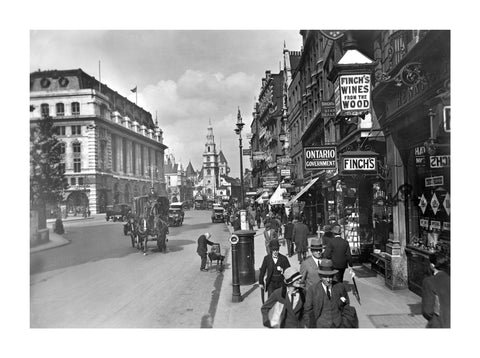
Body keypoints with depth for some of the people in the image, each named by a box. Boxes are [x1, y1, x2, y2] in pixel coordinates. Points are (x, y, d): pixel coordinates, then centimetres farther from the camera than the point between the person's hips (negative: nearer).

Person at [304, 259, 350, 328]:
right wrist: (311, 326, -5)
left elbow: (346, 304, 10)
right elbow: (307, 311, -5)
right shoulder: (312, 290, -12)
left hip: (337, 325, 2)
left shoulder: (340, 287, -5)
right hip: (320, 326, -2)